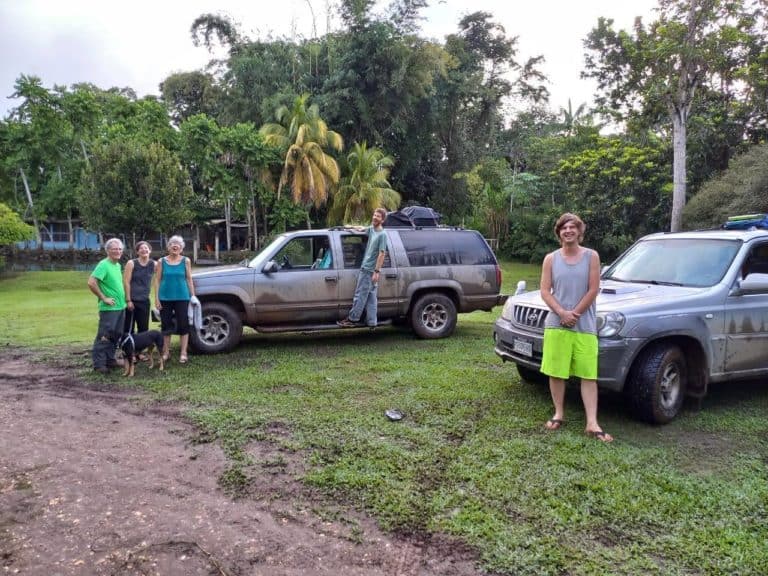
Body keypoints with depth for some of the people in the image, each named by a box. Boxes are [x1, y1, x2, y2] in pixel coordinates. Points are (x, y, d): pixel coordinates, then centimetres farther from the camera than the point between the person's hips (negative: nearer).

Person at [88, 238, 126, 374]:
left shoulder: (118, 265, 12)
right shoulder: (103, 265, -14)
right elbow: (91, 283, -23)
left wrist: (123, 299, 13)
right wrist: (104, 298, -17)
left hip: (120, 307, 8)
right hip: (109, 308, -8)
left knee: (115, 336, 14)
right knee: (104, 336, -2)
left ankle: (110, 359, 24)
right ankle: (99, 363, 5)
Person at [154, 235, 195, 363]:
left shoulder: (185, 261, 3)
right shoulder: (162, 261, 4)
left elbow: (189, 279, 6)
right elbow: (157, 280, 4)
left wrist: (193, 296, 2)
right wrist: (156, 298, -2)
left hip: (182, 298, -1)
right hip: (165, 298, 1)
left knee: (183, 325, -1)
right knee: (166, 326, 7)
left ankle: (183, 353, 5)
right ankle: (166, 352, 18)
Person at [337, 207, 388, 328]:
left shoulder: (382, 234, -12)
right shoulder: (371, 229, 11)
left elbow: (382, 254, -16)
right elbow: (362, 229, 35)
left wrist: (377, 271, -19)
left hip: (370, 270, -8)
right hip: (365, 268, 8)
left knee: (360, 295, -3)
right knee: (371, 296, 9)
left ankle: (352, 319, 5)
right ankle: (372, 322, 13)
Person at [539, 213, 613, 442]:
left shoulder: (591, 256, 2)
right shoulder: (551, 259, 5)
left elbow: (593, 290, -4)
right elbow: (545, 291, -1)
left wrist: (574, 314, -10)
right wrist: (562, 313, -14)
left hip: (585, 326, -1)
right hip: (556, 324, 1)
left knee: (589, 375, -2)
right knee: (556, 372, 6)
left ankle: (592, 423, 0)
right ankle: (558, 414, 21)